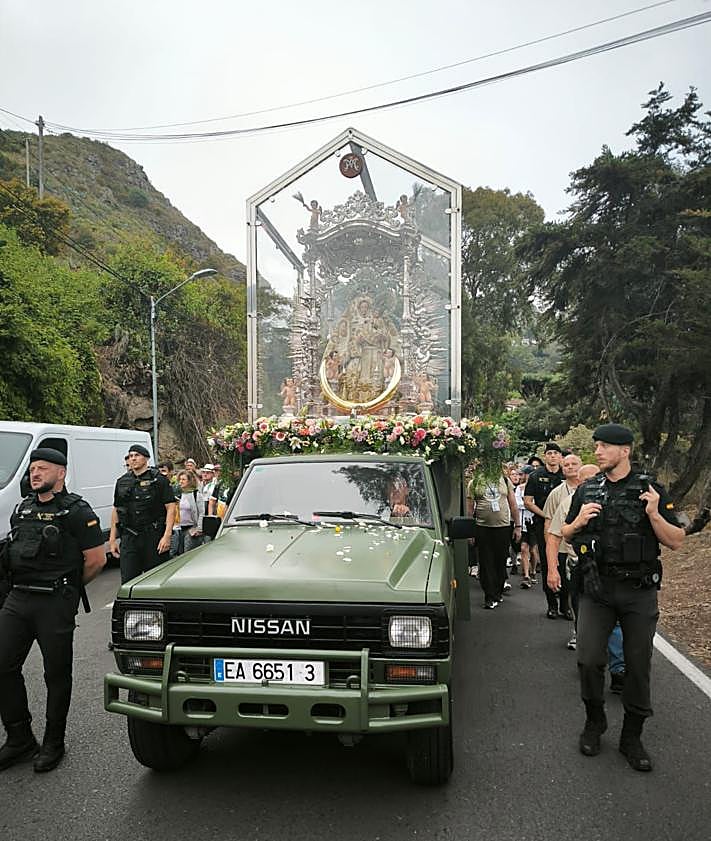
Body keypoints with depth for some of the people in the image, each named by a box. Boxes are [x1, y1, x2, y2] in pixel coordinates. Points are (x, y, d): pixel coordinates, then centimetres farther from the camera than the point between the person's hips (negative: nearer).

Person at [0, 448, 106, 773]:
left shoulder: (76, 511, -6)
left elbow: (96, 559, -7)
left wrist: (67, 587, 3)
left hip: (55, 603, -6)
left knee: (57, 674, 4)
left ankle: (53, 743, 19)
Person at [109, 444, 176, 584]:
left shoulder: (159, 480, -1)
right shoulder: (122, 482, 13)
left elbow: (170, 508, -5)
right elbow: (116, 511, 18)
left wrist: (167, 536, -15)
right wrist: (112, 539, 12)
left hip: (154, 537, -3)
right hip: (129, 538, 4)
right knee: (128, 581, 1)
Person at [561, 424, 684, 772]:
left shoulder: (650, 490, -1)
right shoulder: (586, 491, 6)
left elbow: (676, 541, -2)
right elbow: (565, 534, 15)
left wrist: (654, 515, -19)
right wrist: (578, 522, -7)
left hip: (639, 590, -1)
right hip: (597, 589, 1)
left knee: (638, 665, 6)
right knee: (589, 660, -4)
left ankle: (632, 737, 23)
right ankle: (594, 723, 20)